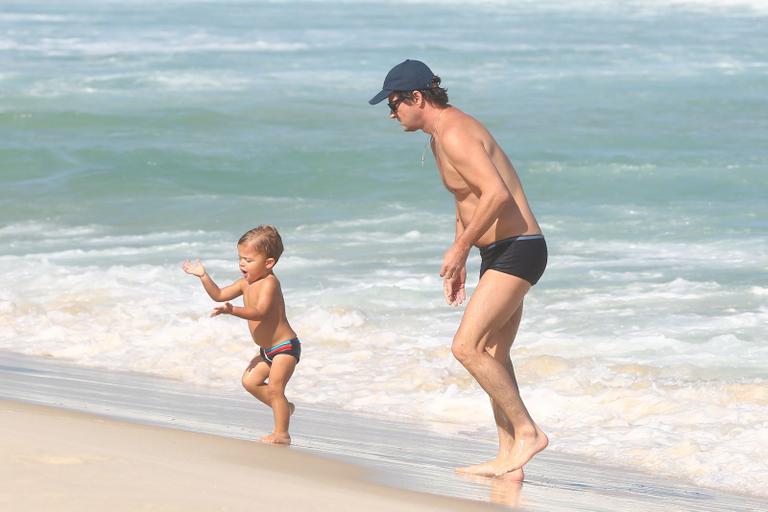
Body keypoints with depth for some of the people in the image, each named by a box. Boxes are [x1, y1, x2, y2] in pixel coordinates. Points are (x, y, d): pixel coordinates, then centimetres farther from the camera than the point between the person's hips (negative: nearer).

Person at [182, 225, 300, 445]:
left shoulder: (269, 283, -23)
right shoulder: (246, 282, 6)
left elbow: (259, 312, -36)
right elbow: (219, 295, 12)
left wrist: (232, 310, -46)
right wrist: (204, 277, 0)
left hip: (285, 347, -10)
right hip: (267, 350, 10)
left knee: (274, 388, -11)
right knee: (250, 380, 11)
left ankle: (281, 433, -5)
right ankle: (283, 407, 24)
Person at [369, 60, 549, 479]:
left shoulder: (454, 134, -18)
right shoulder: (442, 134, 16)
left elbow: (497, 194, -29)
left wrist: (460, 247, -20)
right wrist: (458, 262, 26)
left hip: (516, 251, -11)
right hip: (500, 254, 11)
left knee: (466, 347, -15)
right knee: (492, 356, 11)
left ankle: (527, 432, -9)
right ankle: (508, 459, 13)